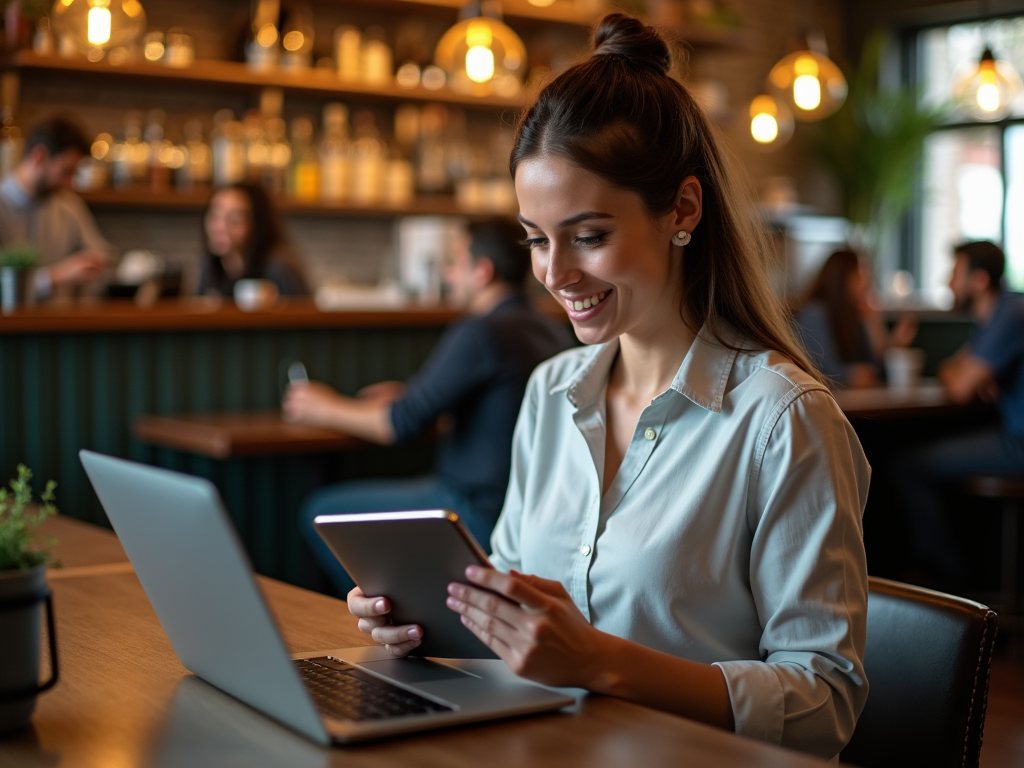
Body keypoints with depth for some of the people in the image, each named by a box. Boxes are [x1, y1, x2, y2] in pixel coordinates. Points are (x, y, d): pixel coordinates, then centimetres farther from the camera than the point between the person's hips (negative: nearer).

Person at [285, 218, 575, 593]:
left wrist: (327, 409, -1)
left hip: (479, 514, -10)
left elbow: (403, 425, -18)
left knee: (323, 511, 1)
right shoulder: (555, 332, 7)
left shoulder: (480, 334, -20)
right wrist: (406, 396, 24)